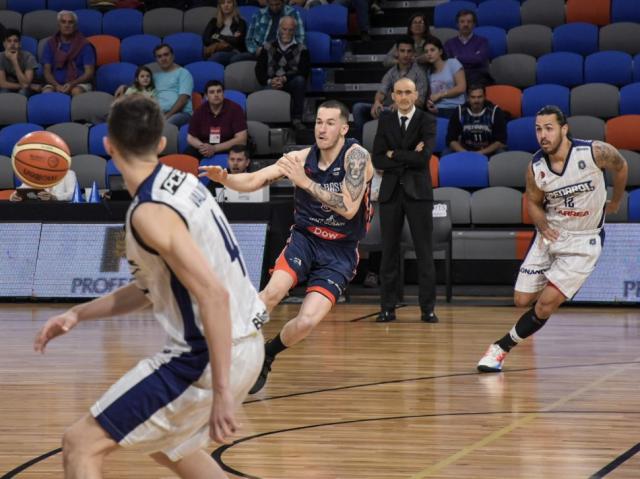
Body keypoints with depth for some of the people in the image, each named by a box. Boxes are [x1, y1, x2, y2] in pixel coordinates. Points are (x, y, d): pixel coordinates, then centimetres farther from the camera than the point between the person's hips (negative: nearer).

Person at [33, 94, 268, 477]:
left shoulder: (150, 213, -19)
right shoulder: (182, 182, 9)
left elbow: (214, 295, -27)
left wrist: (222, 392, -28)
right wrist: (78, 314, 15)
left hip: (213, 354, -9)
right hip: (245, 343, 9)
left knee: (81, 445, -4)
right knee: (167, 446, 32)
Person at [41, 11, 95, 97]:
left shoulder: (84, 45, 2)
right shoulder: (50, 44, 9)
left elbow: (89, 73, -4)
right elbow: (47, 72, 6)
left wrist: (72, 84, -21)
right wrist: (57, 85, -16)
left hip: (78, 84, -2)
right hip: (56, 83, 2)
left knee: (77, 91, -36)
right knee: (47, 92, -32)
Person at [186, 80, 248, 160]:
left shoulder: (235, 109, -10)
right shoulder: (200, 110, 1)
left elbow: (241, 139, -16)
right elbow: (191, 138, 7)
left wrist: (214, 149, -26)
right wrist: (203, 147, -17)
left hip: (229, 148, -2)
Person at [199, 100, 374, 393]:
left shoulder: (356, 157, -16)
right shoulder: (301, 158, -4)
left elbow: (349, 208, -27)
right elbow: (253, 181, -4)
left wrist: (306, 182, -31)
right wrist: (224, 178, -25)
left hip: (340, 253, -2)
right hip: (304, 239, 2)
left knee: (307, 322, -16)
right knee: (273, 292, -27)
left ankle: (265, 357, 14)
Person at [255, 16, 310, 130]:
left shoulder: (301, 49, 10)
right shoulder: (268, 47, 15)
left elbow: (304, 72, -4)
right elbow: (259, 70, 7)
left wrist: (285, 79, -19)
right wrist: (269, 81, -15)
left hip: (291, 84, 0)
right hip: (272, 85, 0)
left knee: (300, 80, -34)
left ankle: (297, 119, -26)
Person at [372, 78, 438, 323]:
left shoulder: (427, 121, -1)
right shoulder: (385, 121, 8)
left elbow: (423, 157, -15)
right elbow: (377, 160, -1)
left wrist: (394, 154, -8)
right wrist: (409, 158, -10)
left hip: (418, 192, -2)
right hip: (390, 192, 3)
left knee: (424, 252, 0)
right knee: (389, 252, 4)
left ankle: (427, 308, 4)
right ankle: (388, 307, 8)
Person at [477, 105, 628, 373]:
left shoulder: (594, 152, -20)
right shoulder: (536, 168, -12)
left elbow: (620, 167, 3)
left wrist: (615, 202, 16)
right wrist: (543, 226, -14)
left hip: (582, 242, -3)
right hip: (550, 235, 3)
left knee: (547, 303, -12)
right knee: (522, 300, 2)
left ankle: (501, 348, 2)